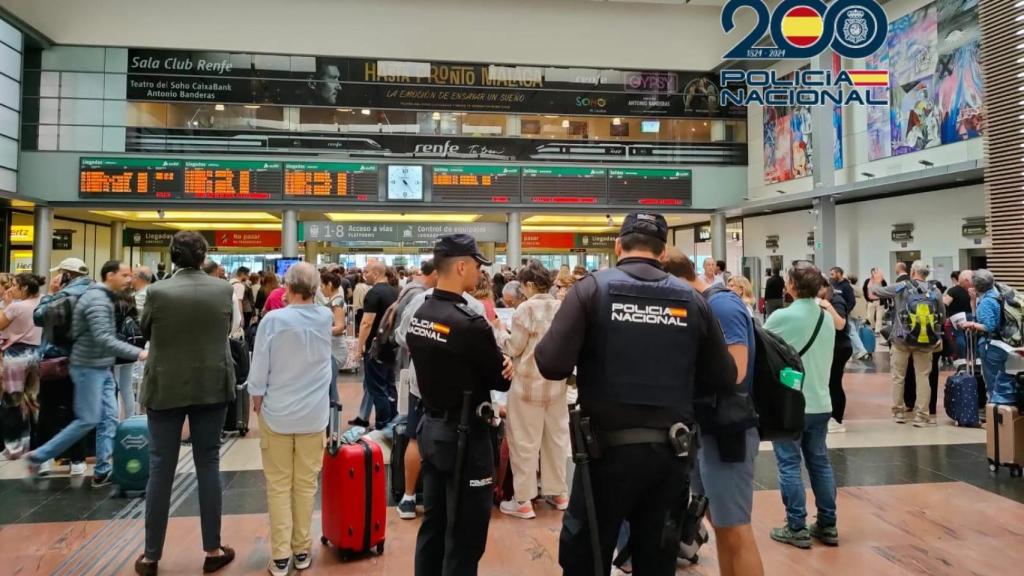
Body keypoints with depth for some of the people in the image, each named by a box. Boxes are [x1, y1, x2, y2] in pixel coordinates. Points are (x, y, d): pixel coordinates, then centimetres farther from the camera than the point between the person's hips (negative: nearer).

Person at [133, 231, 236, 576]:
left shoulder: (157, 291, -11)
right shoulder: (223, 289, -6)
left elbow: (146, 333, 5)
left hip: (165, 387, -1)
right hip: (213, 386, 1)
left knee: (160, 469, 8)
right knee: (208, 464, 9)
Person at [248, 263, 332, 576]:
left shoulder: (273, 320, -14)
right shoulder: (325, 318, -4)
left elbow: (259, 372, -8)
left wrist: (257, 403, 6)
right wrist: (300, 302, 13)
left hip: (277, 414, -2)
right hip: (314, 414, 3)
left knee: (279, 486, 7)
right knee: (306, 484, 11)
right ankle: (302, 550, 21)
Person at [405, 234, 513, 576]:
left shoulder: (419, 316, 3)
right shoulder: (469, 323, -23)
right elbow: (502, 379, -12)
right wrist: (503, 366, 9)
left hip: (431, 428, 9)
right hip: (464, 434, -8)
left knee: (433, 523, 19)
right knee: (465, 534, 5)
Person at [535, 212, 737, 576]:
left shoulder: (592, 289, -7)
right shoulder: (691, 299, 2)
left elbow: (551, 364, -15)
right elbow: (724, 379, 5)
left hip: (609, 447, -3)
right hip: (672, 451, 3)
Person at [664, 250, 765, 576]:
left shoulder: (722, 305, -17)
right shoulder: (700, 306, 10)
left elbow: (735, 370, -25)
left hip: (727, 429, -9)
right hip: (708, 427, 9)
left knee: (735, 530, -1)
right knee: (720, 524, 18)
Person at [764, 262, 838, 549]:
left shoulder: (782, 317, -15)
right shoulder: (827, 317, 5)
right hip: (821, 402, 6)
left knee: (790, 464, 2)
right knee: (820, 462, 14)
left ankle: (797, 528, 7)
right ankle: (828, 525, 22)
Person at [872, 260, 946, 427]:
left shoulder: (901, 287, -4)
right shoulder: (935, 291, 2)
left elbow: (875, 292, 5)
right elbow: (942, 315, 10)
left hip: (901, 339, -1)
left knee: (898, 377, 10)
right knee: (923, 377, 6)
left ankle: (898, 412, 18)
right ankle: (921, 415, 6)